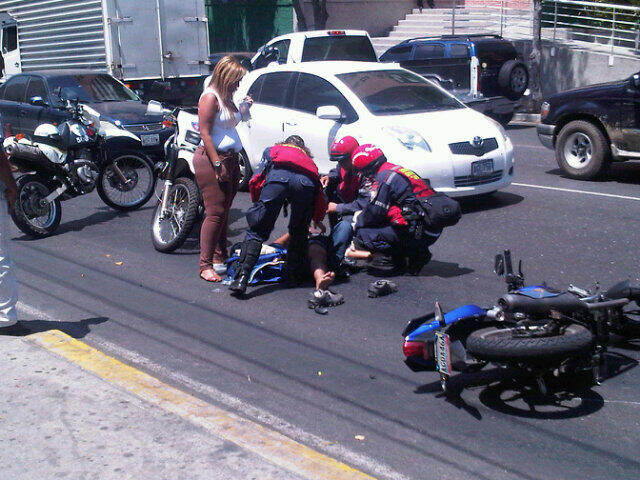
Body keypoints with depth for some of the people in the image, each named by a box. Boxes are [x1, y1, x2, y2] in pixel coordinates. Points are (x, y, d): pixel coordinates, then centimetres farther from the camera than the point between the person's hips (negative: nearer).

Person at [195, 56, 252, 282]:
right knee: (215, 213, -10)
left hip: (230, 158, 9)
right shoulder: (210, 97, -11)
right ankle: (205, 265, -5)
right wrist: (217, 164, -21)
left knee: (224, 210, 14)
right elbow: (205, 133, -17)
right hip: (211, 158, -9)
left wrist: (244, 108, 13)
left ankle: (220, 257, 25)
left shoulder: (226, 98, 16)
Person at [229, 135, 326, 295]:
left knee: (257, 231, -1)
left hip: (279, 176, -2)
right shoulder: (308, 159, 44)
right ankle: (295, 276, 24)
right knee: (299, 232, 24)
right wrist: (317, 220, 50)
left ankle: (242, 278, -13)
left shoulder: (275, 149, 43)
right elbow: (320, 198, 38)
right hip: (307, 182, 2)